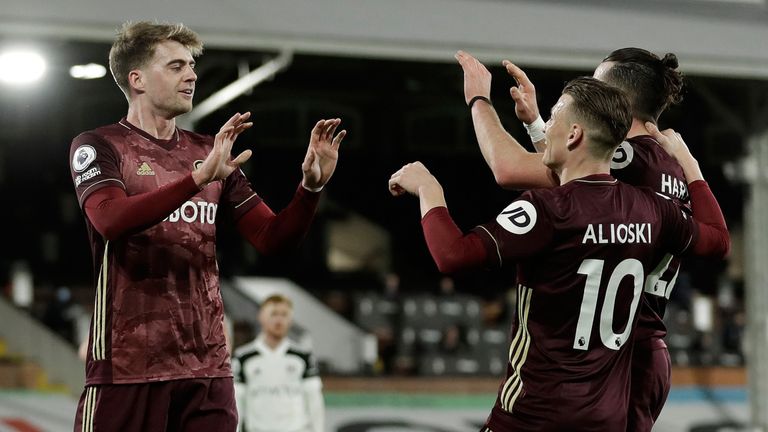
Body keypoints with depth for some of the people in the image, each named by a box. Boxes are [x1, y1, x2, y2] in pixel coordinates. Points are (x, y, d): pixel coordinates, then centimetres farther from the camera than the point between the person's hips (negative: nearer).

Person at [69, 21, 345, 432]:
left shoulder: (209, 152, 13)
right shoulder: (99, 146, -2)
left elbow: (273, 238, 11)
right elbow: (111, 221, -21)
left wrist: (311, 184, -6)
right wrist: (200, 177, -30)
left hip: (208, 367, 5)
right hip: (128, 367, -5)